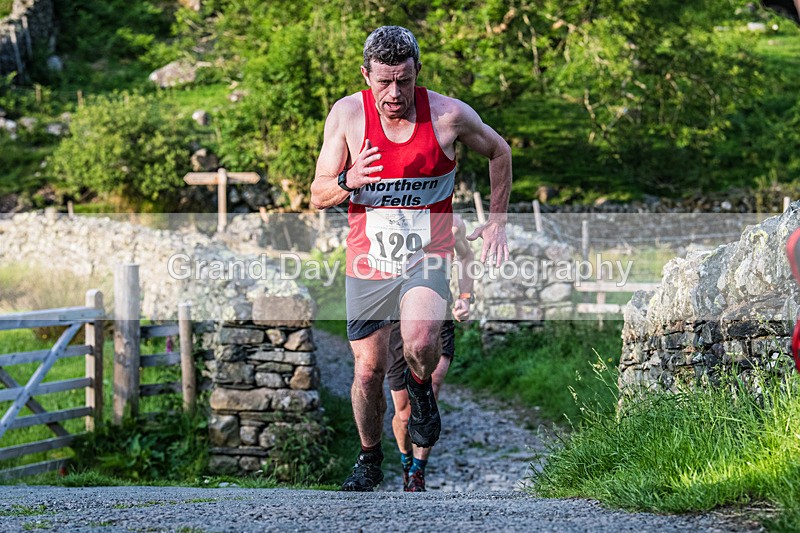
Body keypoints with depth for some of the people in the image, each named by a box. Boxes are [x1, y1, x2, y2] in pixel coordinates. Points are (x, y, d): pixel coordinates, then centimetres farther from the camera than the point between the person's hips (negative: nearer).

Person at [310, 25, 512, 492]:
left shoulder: (449, 114, -11)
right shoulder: (348, 114, -9)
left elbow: (499, 152, 9)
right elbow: (319, 196, -4)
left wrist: (497, 223, 8)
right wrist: (348, 181, -26)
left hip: (427, 257, -2)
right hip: (367, 262, 2)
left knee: (419, 341, -28)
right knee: (369, 371, 4)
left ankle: (422, 389, 8)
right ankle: (370, 460, 30)